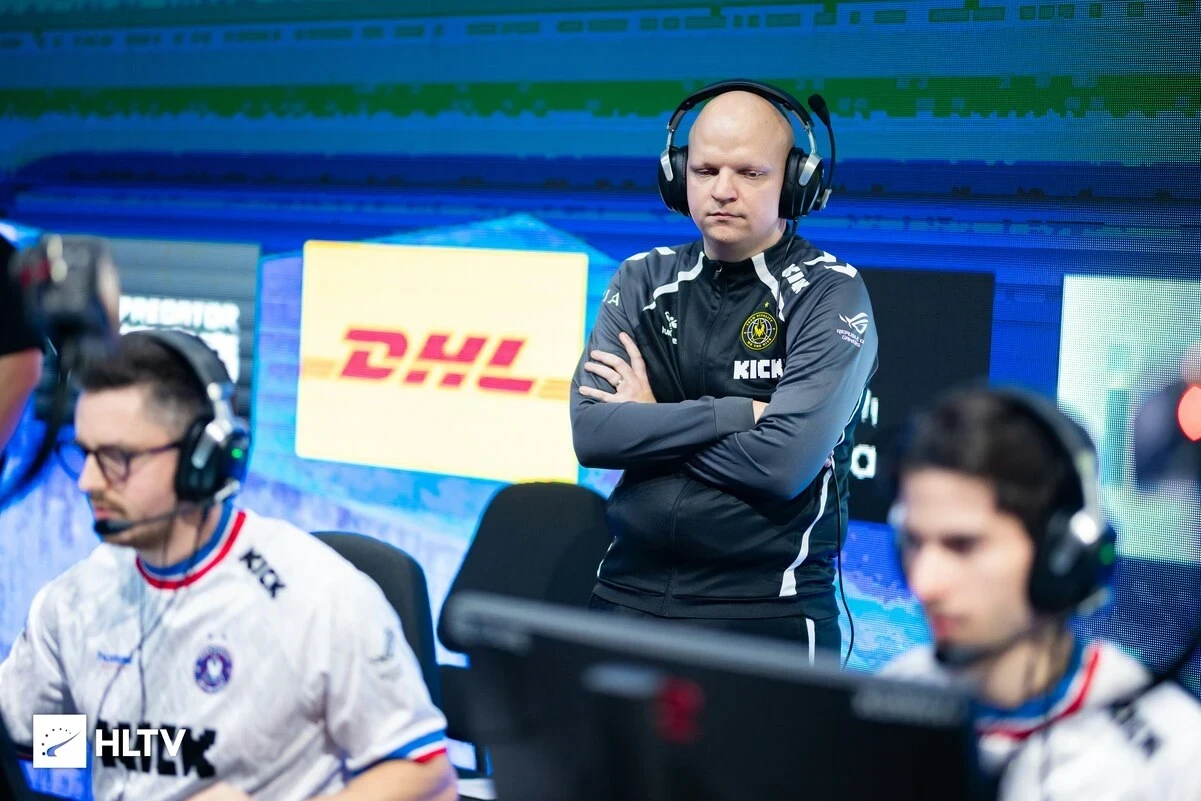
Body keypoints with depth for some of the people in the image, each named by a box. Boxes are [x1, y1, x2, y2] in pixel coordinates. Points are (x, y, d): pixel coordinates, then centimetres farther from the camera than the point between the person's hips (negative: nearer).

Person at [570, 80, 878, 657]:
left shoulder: (829, 294, -8)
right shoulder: (644, 281, 5)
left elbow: (783, 463, -21)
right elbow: (590, 432, -8)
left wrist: (650, 424, -9)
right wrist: (739, 412, -16)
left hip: (767, 612, -4)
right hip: (627, 596, 4)